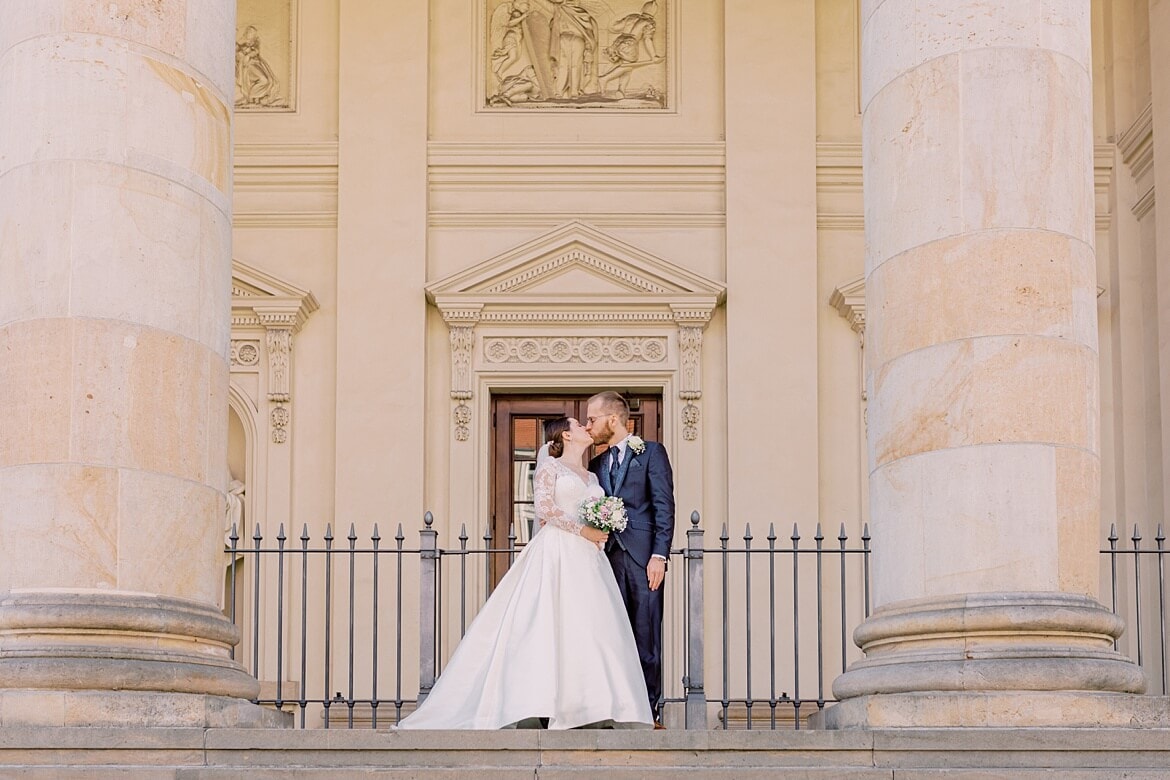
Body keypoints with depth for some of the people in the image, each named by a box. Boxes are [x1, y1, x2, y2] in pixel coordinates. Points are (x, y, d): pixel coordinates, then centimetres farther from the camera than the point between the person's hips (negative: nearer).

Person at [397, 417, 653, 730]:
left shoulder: (592, 478, 24)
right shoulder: (550, 466, 5)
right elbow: (544, 509, -8)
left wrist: (603, 534, 3)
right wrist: (582, 530, -12)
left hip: (588, 559, 7)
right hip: (557, 554, -6)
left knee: (592, 629, -4)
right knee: (550, 625, -14)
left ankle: (590, 709, -6)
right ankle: (541, 706, -18)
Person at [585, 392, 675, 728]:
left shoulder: (651, 452, 4)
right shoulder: (597, 464, 20)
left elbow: (664, 507, -3)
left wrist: (659, 555, -12)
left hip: (643, 559, -5)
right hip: (609, 558, 5)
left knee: (646, 639, -4)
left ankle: (651, 712, 1)